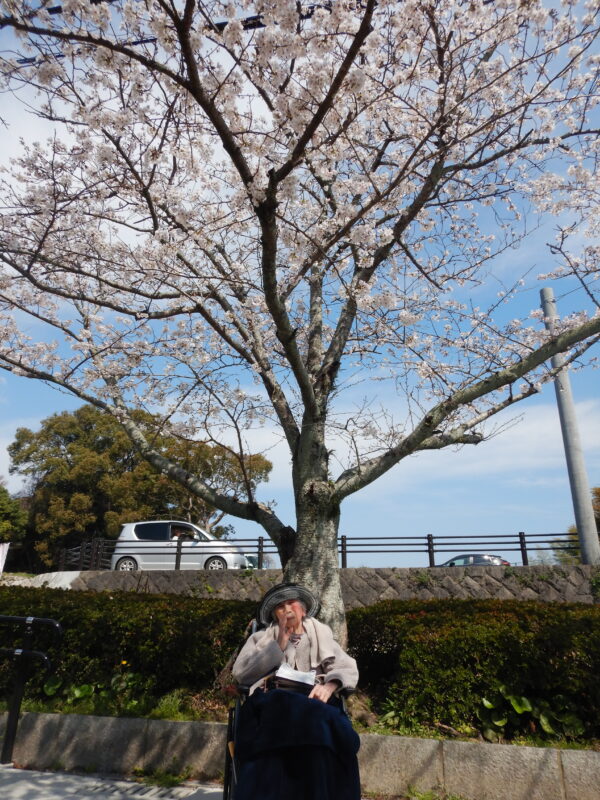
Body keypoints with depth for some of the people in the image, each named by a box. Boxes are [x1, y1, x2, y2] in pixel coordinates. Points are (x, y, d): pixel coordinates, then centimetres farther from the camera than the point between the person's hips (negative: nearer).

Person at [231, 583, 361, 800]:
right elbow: (240, 673, 7)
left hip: (314, 701, 1)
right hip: (273, 701, 0)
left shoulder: (321, 635, 25)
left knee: (317, 724, -36)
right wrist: (278, 646, 2)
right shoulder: (262, 638, 24)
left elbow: (347, 668, 11)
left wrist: (329, 685, -12)